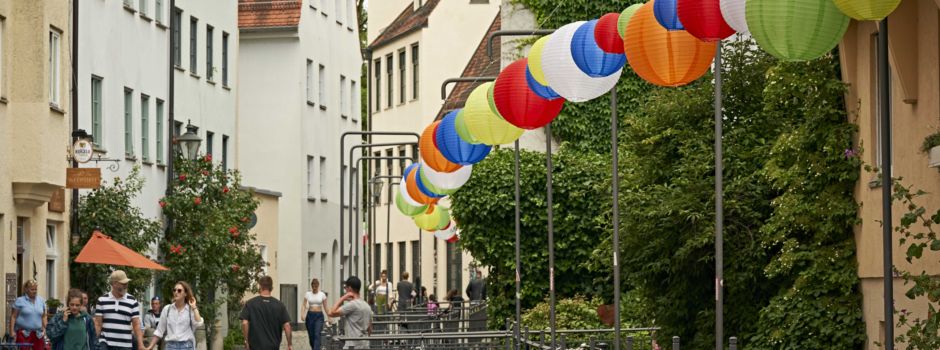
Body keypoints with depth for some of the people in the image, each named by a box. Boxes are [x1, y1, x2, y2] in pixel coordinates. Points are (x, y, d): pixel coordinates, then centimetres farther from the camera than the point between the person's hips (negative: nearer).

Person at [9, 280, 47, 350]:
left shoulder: (41, 300, 12)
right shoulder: (19, 301, -1)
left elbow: (44, 317, 18)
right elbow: (13, 317, -3)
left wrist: (44, 329, 7)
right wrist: (11, 331, -9)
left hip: (38, 334, 4)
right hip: (24, 333, -4)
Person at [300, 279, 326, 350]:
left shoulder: (322, 294, 1)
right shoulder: (307, 294, 4)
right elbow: (304, 305, 0)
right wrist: (302, 314, -16)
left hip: (319, 316, -2)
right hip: (310, 315, 2)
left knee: (317, 335, -16)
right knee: (311, 336, 8)